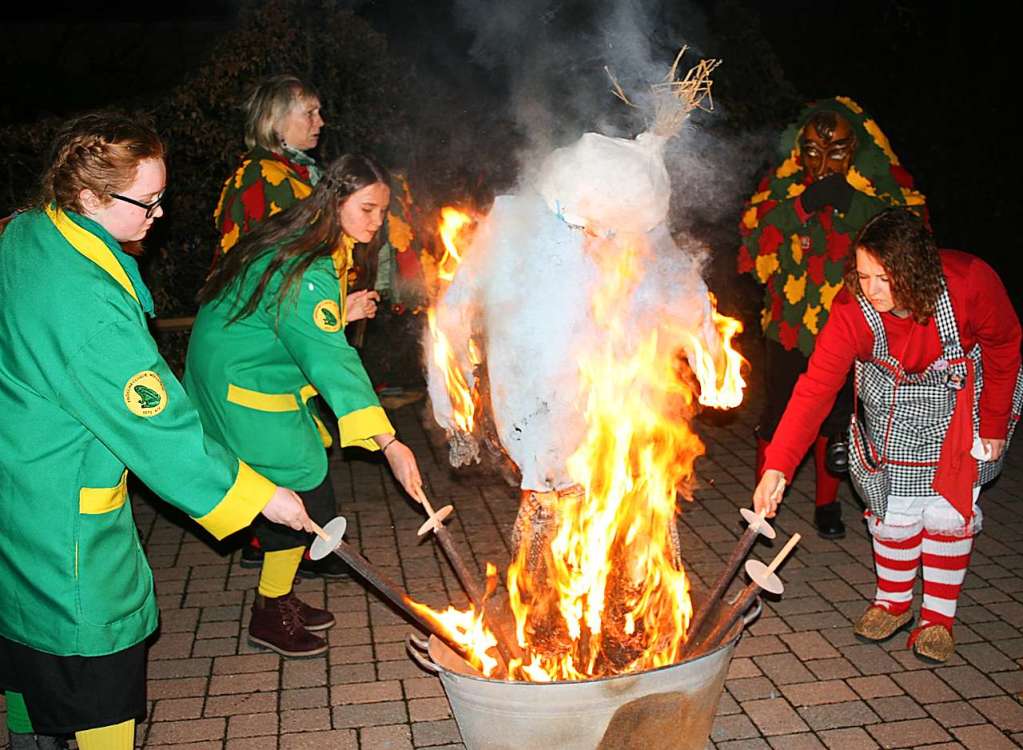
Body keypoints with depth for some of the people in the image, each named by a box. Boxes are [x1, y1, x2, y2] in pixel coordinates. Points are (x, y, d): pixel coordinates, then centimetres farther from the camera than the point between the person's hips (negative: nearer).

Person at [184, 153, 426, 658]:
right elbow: (331, 361, -36)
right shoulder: (306, 270, -28)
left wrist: (341, 314, 2)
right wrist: (390, 444, -41)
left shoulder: (300, 246, 4)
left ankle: (278, 598, 30)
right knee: (304, 499, -3)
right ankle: (269, 617, 14)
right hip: (246, 390, -10)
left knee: (292, 496, 15)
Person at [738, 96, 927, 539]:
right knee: (778, 416, 4)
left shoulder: (883, 180, -7)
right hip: (790, 322, 0)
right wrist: (802, 205, -27)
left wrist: (857, 206, -30)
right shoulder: (784, 180, -6)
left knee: (836, 418, 14)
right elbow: (753, 241, -14)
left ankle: (827, 504, 36)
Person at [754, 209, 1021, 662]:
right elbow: (815, 388, -34)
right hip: (892, 409, 1)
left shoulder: (970, 282, -34)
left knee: (949, 509, -1)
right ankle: (893, 603, 27)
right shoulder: (852, 309, -32)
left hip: (964, 407, -1)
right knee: (894, 509, 1)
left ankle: (939, 616, 18)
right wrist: (777, 466, -42)